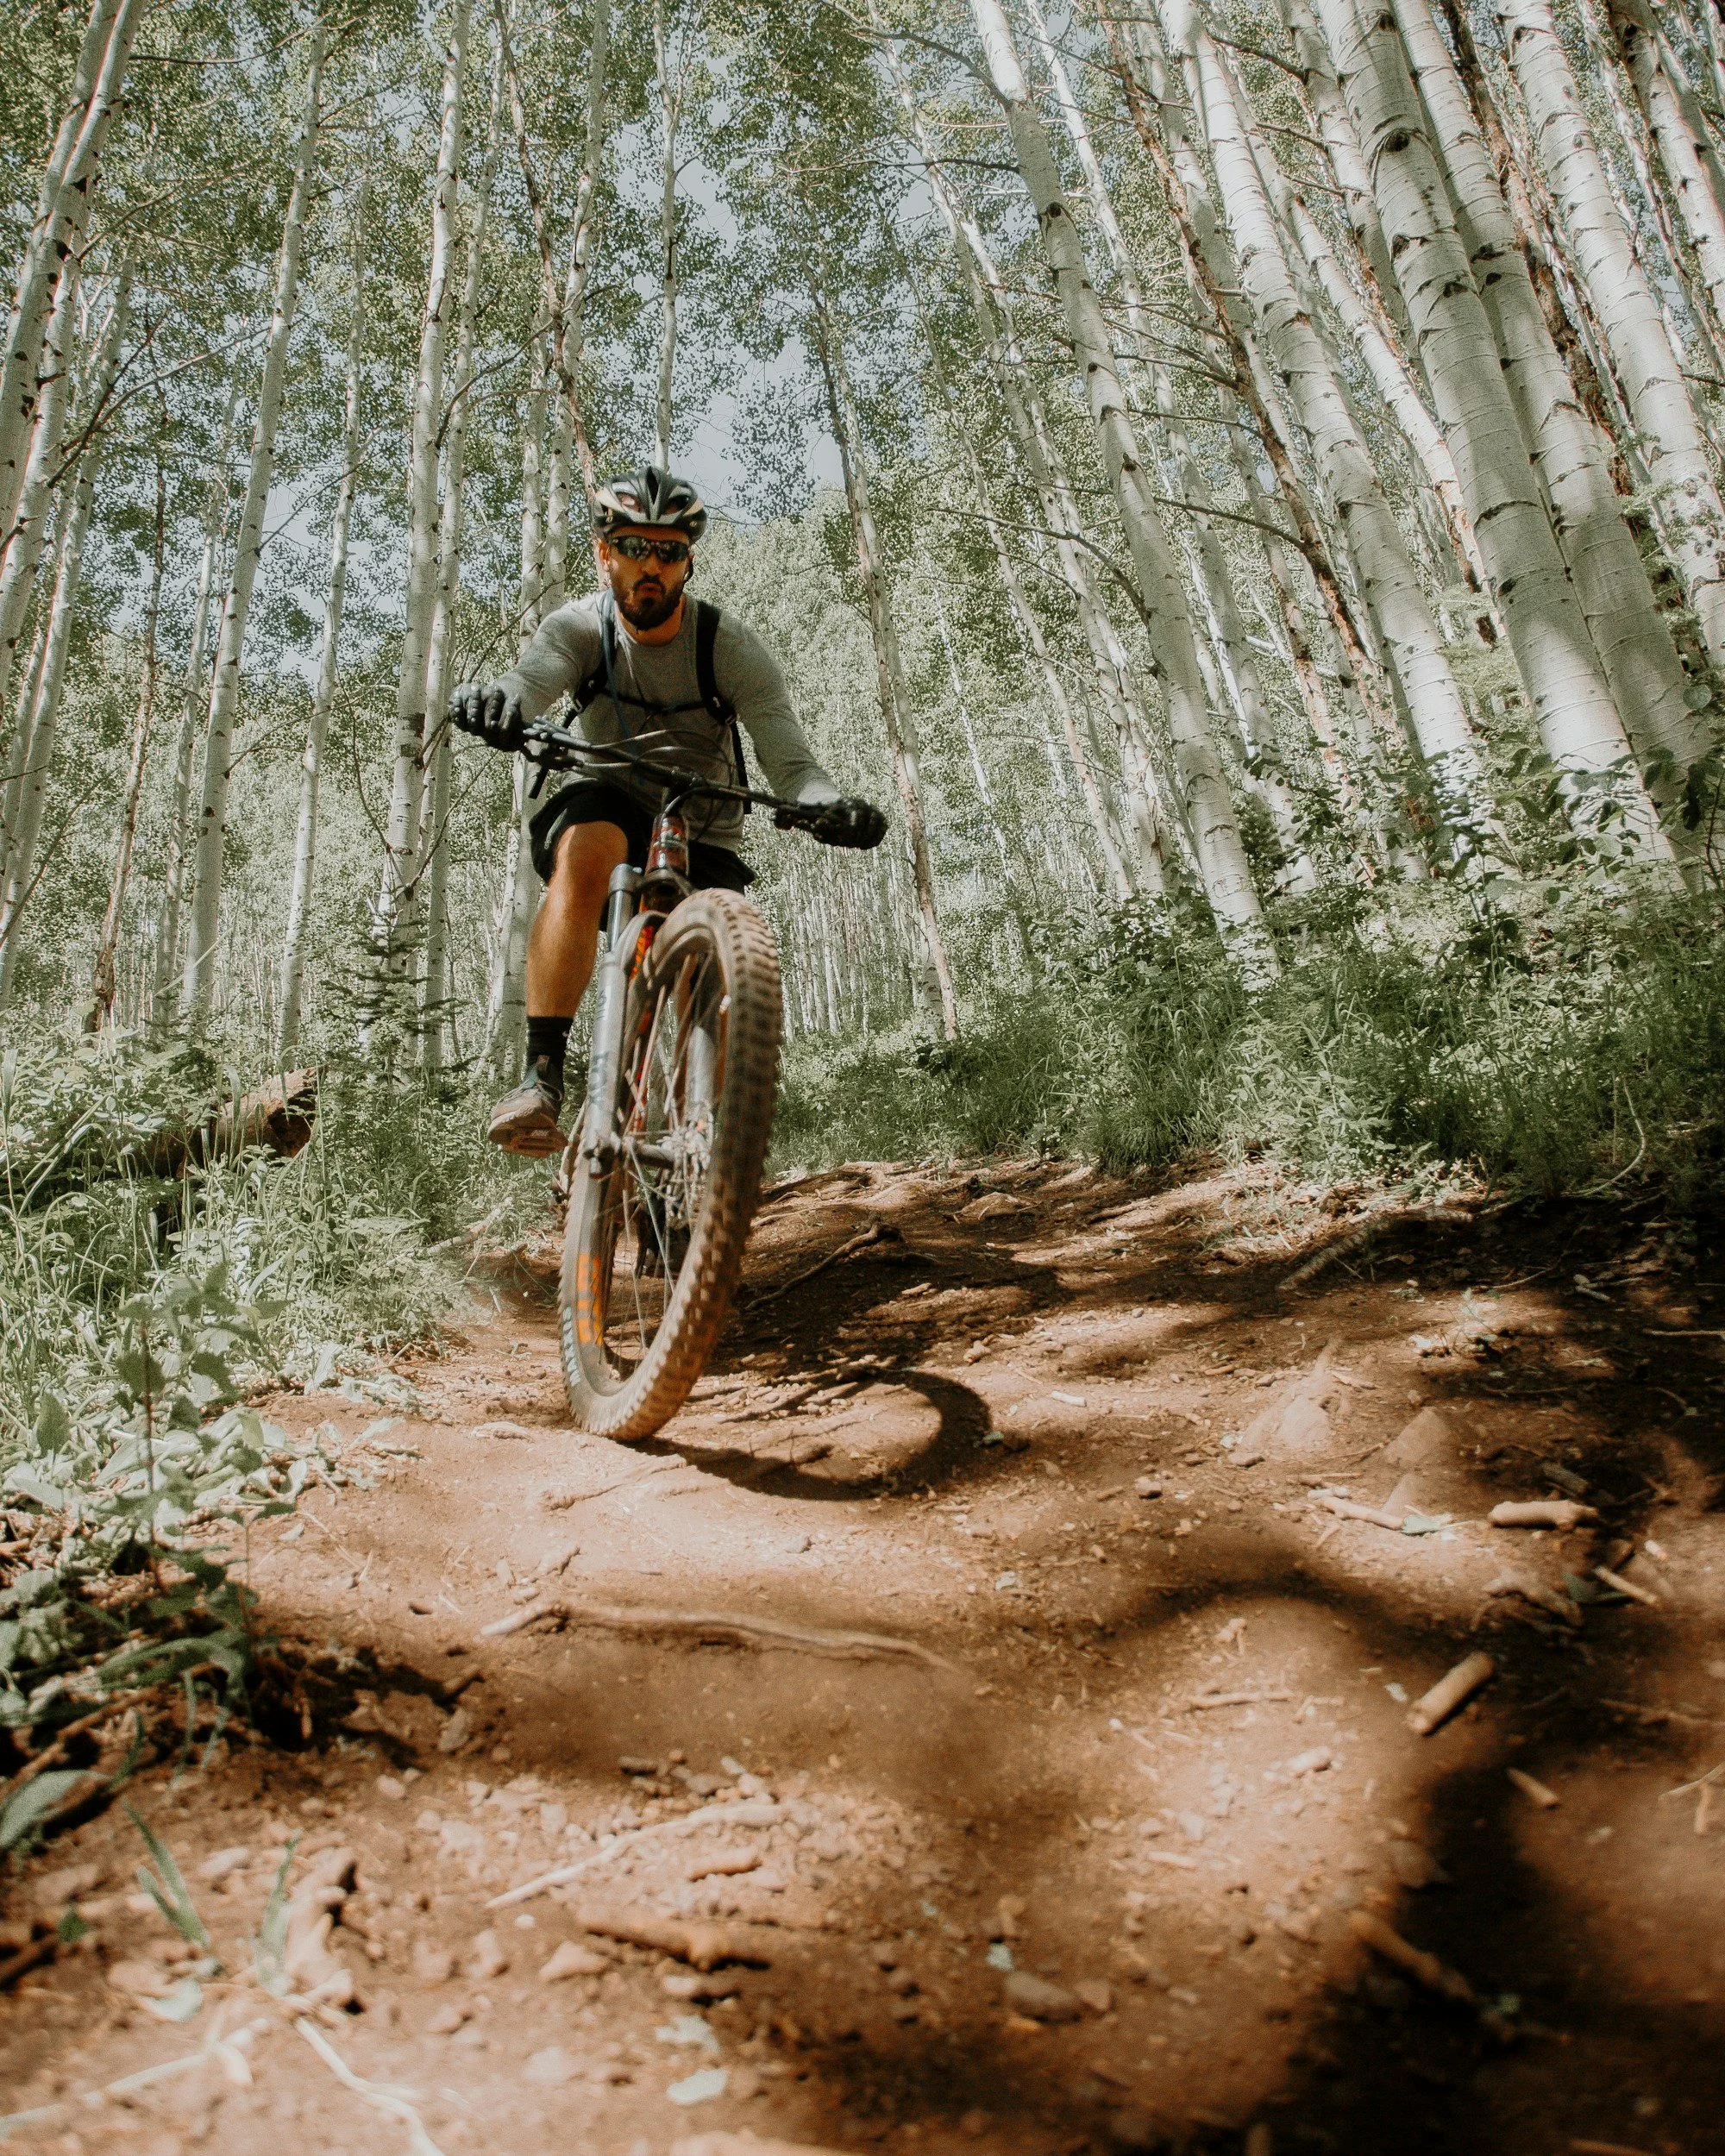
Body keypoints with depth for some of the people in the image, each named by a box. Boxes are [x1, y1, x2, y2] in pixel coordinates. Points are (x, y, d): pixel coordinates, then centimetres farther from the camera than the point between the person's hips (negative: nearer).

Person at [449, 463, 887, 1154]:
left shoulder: (731, 647, -13)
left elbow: (790, 763, -23)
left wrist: (830, 806, -46)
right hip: (615, 812, 0)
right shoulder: (580, 627, -9)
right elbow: (529, 683, -31)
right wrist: (492, 703, -56)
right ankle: (541, 1080, -40)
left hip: (705, 846, 1)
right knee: (587, 849, -37)